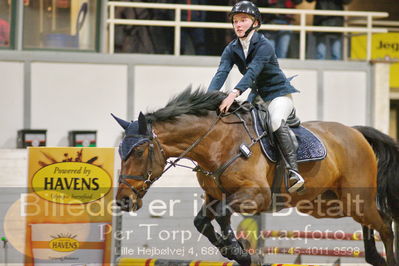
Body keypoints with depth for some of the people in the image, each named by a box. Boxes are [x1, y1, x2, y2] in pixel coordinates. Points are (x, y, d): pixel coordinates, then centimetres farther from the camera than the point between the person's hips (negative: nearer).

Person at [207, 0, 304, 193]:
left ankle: (294, 172, -40)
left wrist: (235, 93, -50)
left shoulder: (264, 46, -19)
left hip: (278, 94, -8)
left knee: (276, 121, -34)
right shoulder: (232, 49, 0)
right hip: (257, 96, 8)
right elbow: (221, 73, -13)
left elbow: (252, 72, -34)